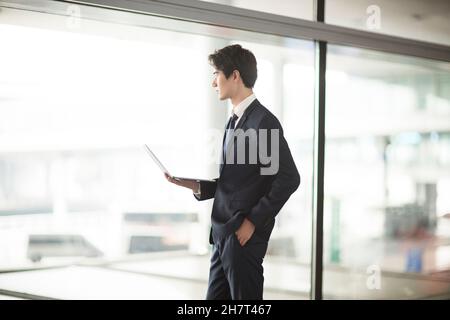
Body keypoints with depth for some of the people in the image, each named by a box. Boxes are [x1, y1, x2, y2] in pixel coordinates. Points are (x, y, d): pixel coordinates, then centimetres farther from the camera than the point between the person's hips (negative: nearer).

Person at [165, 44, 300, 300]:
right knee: (215, 297, 13)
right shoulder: (235, 121, 15)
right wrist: (193, 184, 5)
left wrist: (253, 221, -15)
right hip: (222, 234, 9)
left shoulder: (263, 121, -12)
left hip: (244, 235, -9)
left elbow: (289, 178, -17)